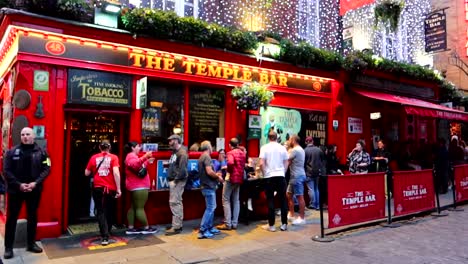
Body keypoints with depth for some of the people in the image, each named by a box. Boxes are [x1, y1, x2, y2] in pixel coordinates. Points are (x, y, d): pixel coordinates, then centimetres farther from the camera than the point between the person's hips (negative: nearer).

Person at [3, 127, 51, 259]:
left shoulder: (41, 152, 0)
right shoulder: (12, 152, -1)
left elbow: (46, 169, -3)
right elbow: (6, 171, -5)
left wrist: (35, 183, -15)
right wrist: (18, 184, -15)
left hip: (34, 190, 1)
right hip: (16, 189, -1)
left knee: (32, 217, 12)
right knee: (12, 217, 5)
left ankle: (31, 244, 25)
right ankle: (8, 247, 16)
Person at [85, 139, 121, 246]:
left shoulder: (94, 158, 4)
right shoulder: (113, 157, -4)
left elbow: (87, 173, 10)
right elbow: (116, 172, -16)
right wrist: (118, 189, -14)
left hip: (98, 188, 1)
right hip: (111, 189, -1)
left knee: (101, 212, 4)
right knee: (109, 212, 17)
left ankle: (105, 236, -9)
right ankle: (107, 232, 31)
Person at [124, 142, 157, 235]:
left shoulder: (132, 156, 21)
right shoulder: (131, 156, -13)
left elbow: (139, 167, 32)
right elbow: (135, 165, -36)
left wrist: (147, 161, 29)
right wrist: (145, 157, -46)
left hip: (136, 186, 11)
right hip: (139, 186, -11)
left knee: (133, 207, 10)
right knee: (140, 208, -6)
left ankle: (130, 228, 12)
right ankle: (146, 228, -2)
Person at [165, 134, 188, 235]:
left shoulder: (182, 153, -13)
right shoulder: (175, 152, 17)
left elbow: (182, 169, -21)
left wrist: (176, 180, -20)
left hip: (178, 181, -10)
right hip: (173, 180, 10)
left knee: (175, 202, -9)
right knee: (177, 202, 15)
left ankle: (176, 227, -5)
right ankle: (178, 223, 24)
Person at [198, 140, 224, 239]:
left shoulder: (201, 157, 15)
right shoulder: (206, 157, -14)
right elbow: (209, 172, -25)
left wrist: (216, 175, 15)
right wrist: (218, 177, -9)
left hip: (206, 186, 10)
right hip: (209, 186, -10)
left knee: (211, 207, 16)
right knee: (210, 208, -6)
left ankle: (210, 228, 23)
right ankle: (202, 231, -4)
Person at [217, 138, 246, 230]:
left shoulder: (231, 153, -12)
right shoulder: (242, 153, 11)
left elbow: (230, 163, -31)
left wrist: (229, 171, -15)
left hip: (231, 178, -7)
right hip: (239, 178, 7)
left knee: (226, 200, 0)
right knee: (236, 200, 12)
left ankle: (227, 224, -1)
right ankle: (234, 223, 14)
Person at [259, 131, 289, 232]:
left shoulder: (264, 147, -3)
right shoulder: (282, 148, 5)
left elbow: (261, 163, -10)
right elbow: (286, 164, 6)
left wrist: (265, 173, 3)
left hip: (269, 177, -2)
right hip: (280, 176, 2)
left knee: (270, 201, 4)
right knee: (283, 200, 9)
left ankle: (271, 225, 8)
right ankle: (284, 224, 14)